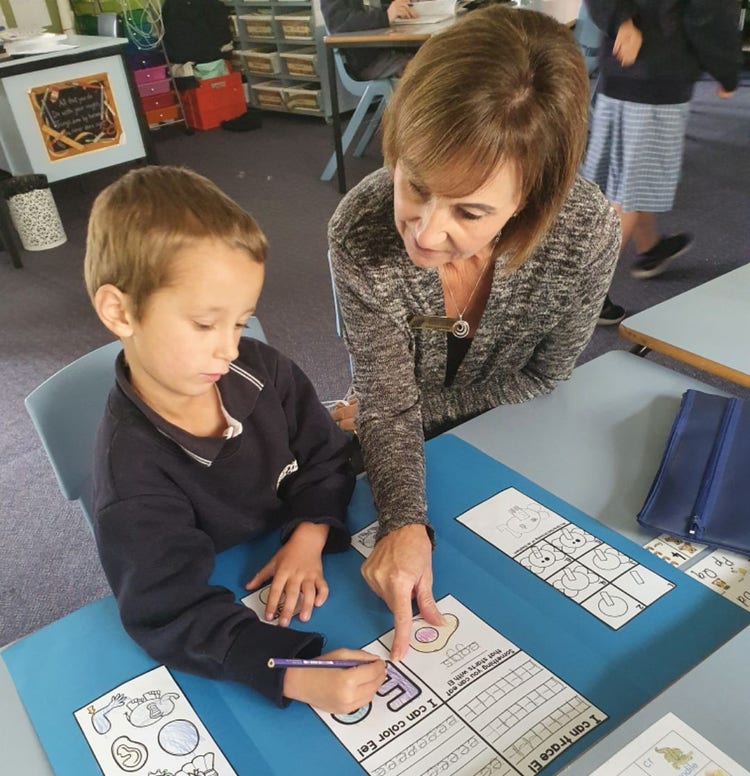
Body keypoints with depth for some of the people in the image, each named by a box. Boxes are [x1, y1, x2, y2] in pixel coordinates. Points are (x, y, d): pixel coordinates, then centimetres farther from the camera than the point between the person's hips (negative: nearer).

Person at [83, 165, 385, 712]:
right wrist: (300, 678, -43)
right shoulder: (133, 475, -28)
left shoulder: (259, 370, -11)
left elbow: (325, 454, 0)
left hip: (309, 575, 5)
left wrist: (309, 539, -18)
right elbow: (175, 617, -31)